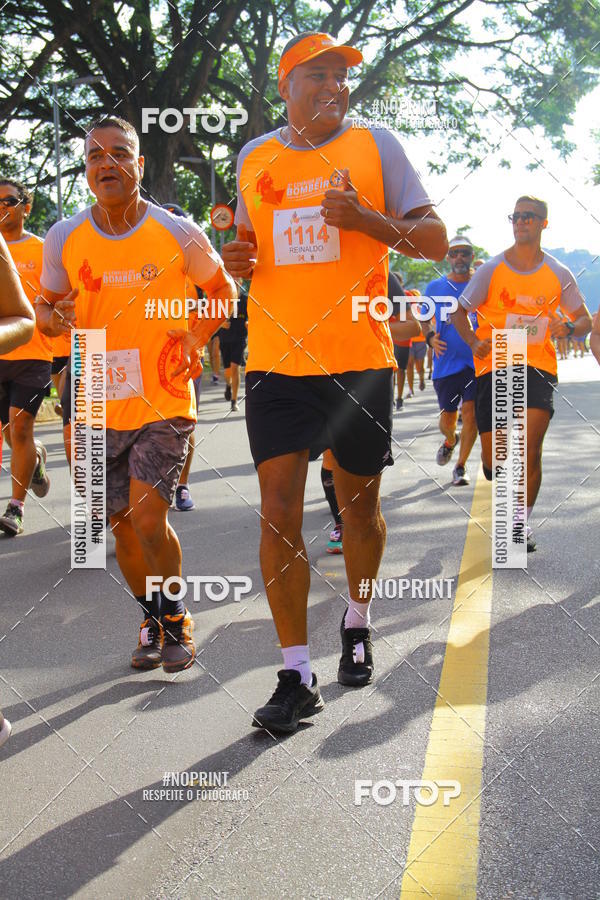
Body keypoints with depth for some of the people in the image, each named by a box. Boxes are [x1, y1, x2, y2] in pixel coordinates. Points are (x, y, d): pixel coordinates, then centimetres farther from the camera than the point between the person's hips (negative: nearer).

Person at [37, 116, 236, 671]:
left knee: (148, 517, -13)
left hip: (164, 401, -3)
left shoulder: (178, 234, -7)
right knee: (124, 522, 10)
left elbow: (223, 290, 9)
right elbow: (46, 311, 8)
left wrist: (195, 340, -5)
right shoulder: (64, 239, -2)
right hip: (99, 405, 3)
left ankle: (176, 620, 11)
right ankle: (153, 620, 33)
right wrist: (55, 320, -16)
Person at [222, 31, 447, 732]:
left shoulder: (375, 146, 2)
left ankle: (358, 624, 38)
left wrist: (364, 218, -18)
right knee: (278, 507, -9)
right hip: (276, 359, 2)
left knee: (359, 503, 11)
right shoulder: (253, 158, 11)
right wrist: (235, 260, 0)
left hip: (360, 358, -1)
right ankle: (297, 678, -2)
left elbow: (435, 240, -1)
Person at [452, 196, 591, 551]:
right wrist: (475, 342, -11)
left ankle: (522, 520, 3)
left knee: (530, 449, -16)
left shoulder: (559, 274, 6)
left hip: (538, 365, 0)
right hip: (494, 365, 0)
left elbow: (586, 321, 12)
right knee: (494, 463, -2)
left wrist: (568, 326, -11)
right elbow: (460, 312, 7)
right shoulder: (492, 269, 3)